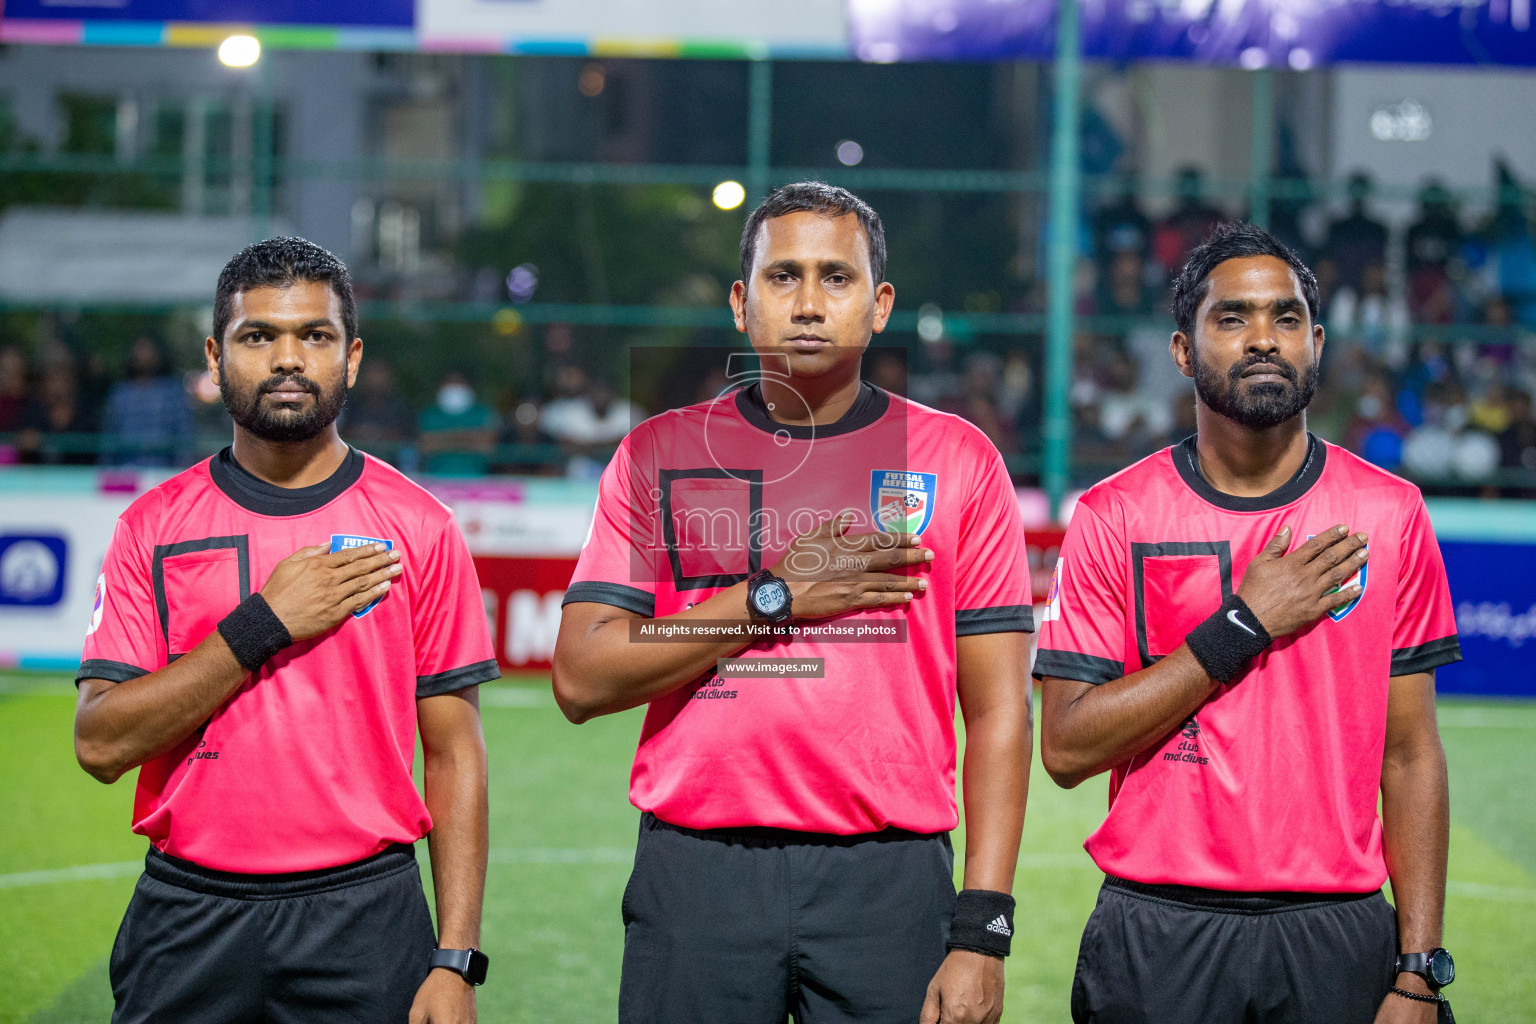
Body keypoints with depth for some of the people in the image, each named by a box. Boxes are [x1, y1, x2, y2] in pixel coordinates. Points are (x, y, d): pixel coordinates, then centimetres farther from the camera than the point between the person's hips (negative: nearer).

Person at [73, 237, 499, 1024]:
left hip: (364, 913, -1)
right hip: (188, 921, 1)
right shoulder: (152, 525, 4)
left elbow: (453, 754, 1)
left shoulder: (419, 526, 2)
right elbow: (100, 744, -4)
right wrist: (262, 626, -12)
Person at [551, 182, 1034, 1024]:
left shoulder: (957, 460, 5)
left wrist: (980, 932, -6)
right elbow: (581, 681, 0)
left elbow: (998, 710, 2)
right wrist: (771, 598, -8)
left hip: (889, 881, 0)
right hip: (695, 879, 1)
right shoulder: (659, 454, 7)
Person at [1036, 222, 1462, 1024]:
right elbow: (1065, 748, -8)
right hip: (1159, 936, -1)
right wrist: (1244, 627, -13)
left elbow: (1410, 756, 3)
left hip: (1337, 936, 1)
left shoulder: (1389, 514, 3)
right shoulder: (1112, 516, -1)